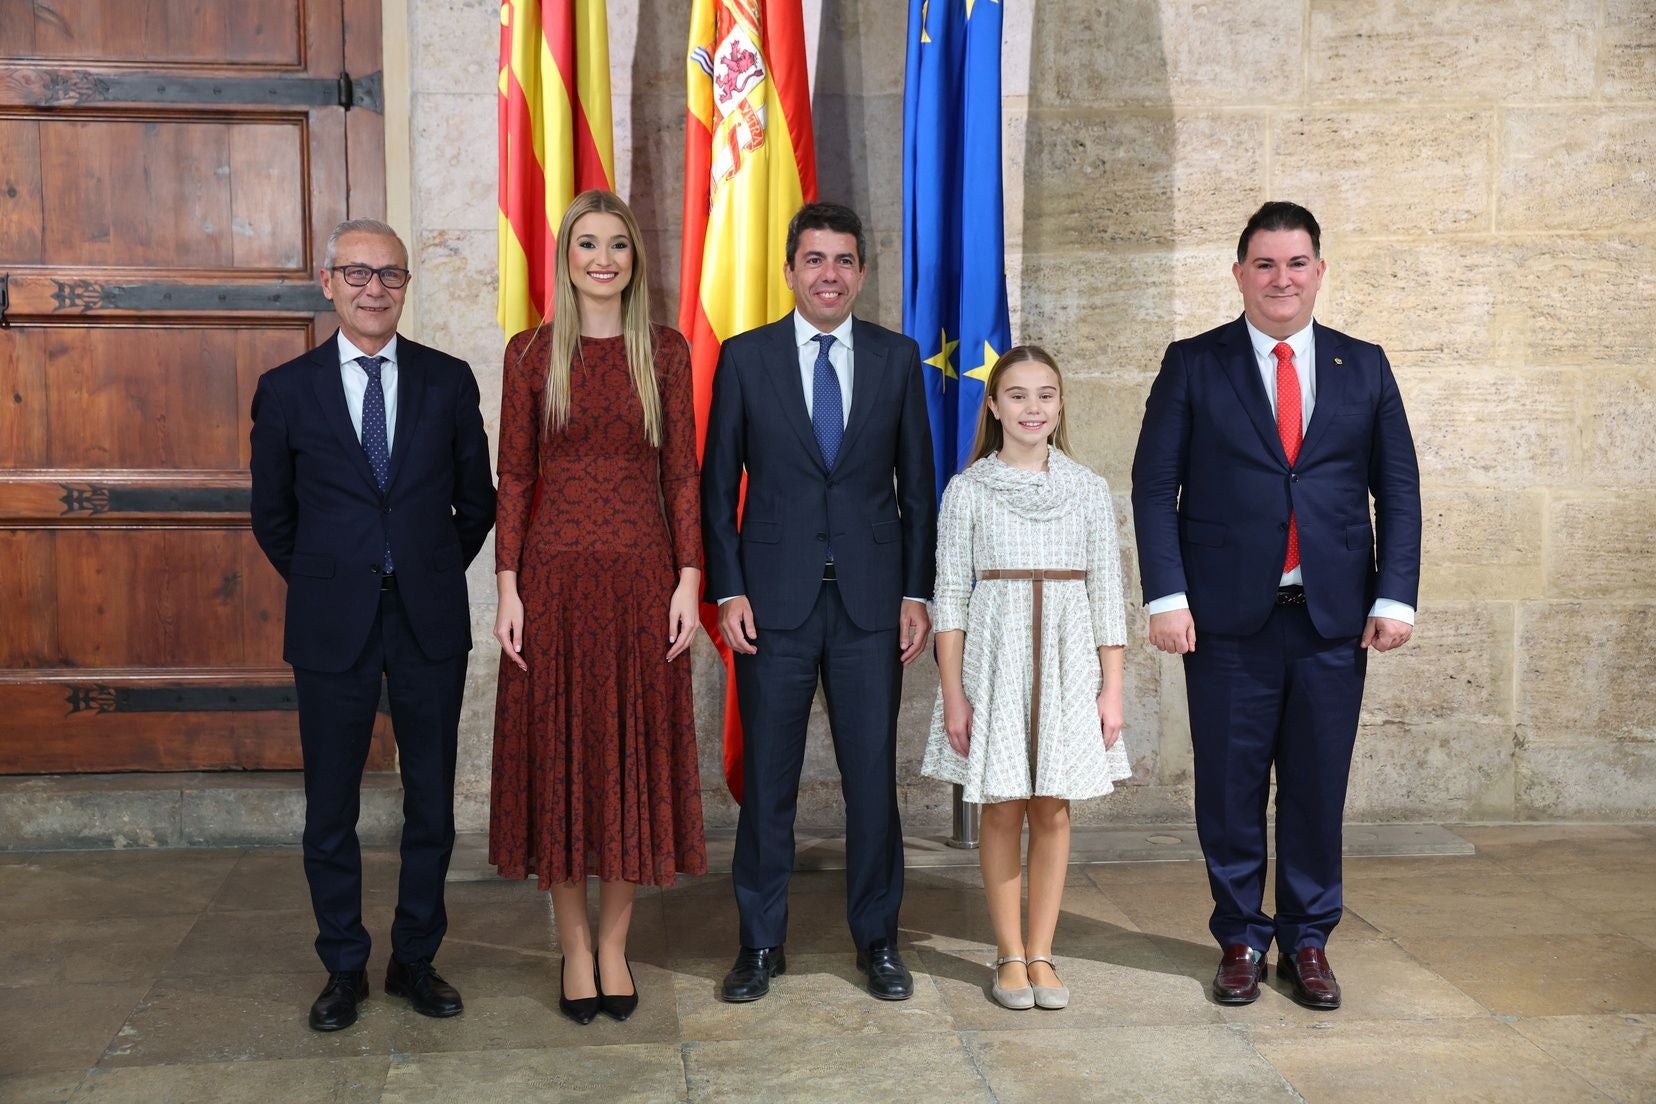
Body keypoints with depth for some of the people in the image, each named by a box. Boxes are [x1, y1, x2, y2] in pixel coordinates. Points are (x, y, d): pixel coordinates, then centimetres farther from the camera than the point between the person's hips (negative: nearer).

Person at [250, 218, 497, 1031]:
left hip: (431, 621, 1)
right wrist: (325, 586, 9)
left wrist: (433, 575, 11)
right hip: (332, 626, 0)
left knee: (432, 801, 9)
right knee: (330, 807, 8)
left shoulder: (448, 381, 2)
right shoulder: (286, 390, 1)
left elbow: (476, 500, 10)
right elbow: (272, 515, 9)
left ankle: (415, 959, 24)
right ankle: (344, 969, 24)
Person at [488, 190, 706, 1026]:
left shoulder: (665, 353, 5)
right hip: (556, 574, 0)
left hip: (642, 575, 1)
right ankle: (574, 948, 19)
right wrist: (507, 588, -5)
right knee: (560, 754, 5)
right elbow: (513, 477, 2)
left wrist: (689, 581, -4)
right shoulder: (532, 353, 3)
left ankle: (614, 944, 21)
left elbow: (681, 473, 4)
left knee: (634, 754, 6)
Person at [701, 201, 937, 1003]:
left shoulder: (897, 358, 6)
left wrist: (917, 592, 2)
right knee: (767, 777, 6)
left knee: (873, 773, 6)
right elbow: (717, 484, 3)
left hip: (870, 599, 1)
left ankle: (877, 938, 22)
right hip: (775, 598, -1)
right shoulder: (745, 358, 3)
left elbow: (917, 485, 8)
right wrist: (727, 591, -5)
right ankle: (761, 942, 20)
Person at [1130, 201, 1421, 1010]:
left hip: (1334, 617, 2)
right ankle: (1241, 939, 22)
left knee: (1317, 789, 9)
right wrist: (1166, 595, -10)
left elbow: (1398, 488, 8)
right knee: (1230, 788, 6)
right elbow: (1154, 486, -1)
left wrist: (1395, 596, -1)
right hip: (1228, 616, -2)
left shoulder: (1364, 367, 10)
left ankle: (1307, 941, 25)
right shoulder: (1193, 365, 3)